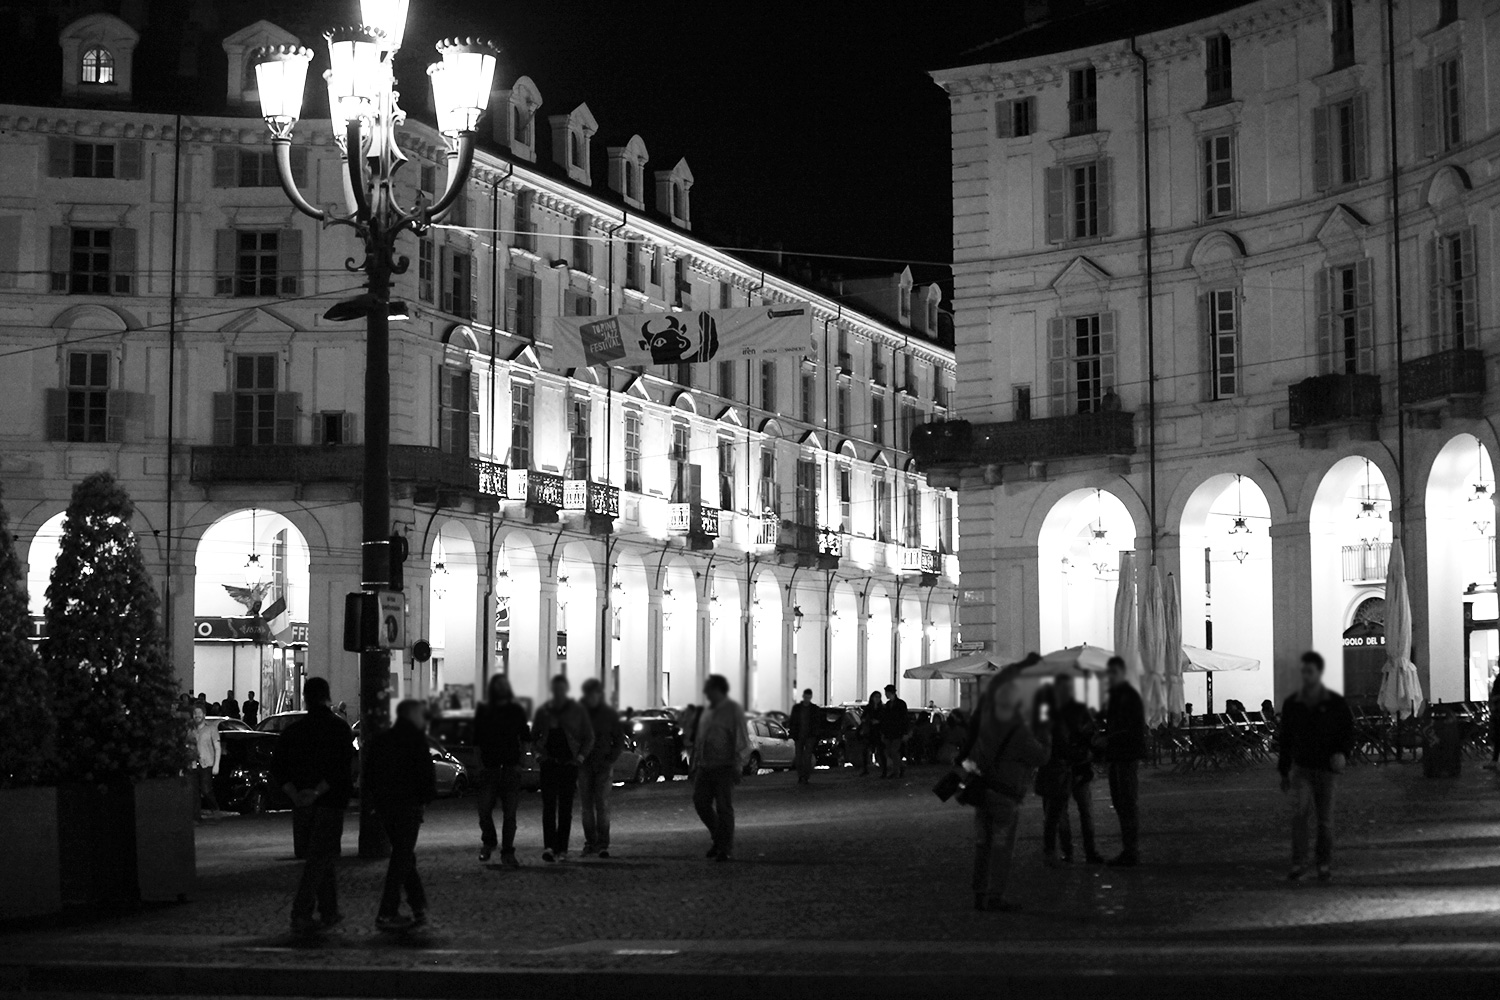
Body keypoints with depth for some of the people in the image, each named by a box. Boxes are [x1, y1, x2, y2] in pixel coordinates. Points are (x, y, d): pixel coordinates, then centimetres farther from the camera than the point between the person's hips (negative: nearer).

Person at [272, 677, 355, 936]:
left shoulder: (293, 730, 8)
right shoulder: (339, 728, -5)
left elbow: (277, 767, 0)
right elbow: (343, 767, -17)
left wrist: (294, 794, -8)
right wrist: (317, 792, -18)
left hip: (301, 805, 5)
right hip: (329, 803, -5)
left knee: (326, 856, 18)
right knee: (319, 859, -3)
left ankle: (329, 912, 22)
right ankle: (301, 915, -13)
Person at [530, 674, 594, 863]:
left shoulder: (577, 711, 5)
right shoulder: (543, 711, 8)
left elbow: (589, 738, 9)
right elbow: (533, 736, 19)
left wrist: (580, 757, -3)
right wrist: (539, 753, 3)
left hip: (569, 764, 0)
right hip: (549, 764, 0)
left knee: (565, 808, 3)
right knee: (548, 806, -12)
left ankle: (562, 849, 8)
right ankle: (549, 846, -21)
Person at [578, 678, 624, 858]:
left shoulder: (608, 714, 3)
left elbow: (619, 739, 8)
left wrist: (611, 760, -4)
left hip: (603, 764, -2)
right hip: (584, 765, 2)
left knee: (602, 805, -8)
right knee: (586, 806, 2)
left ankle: (603, 844, -8)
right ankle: (590, 842, 8)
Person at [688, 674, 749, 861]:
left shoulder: (733, 710, -8)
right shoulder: (706, 710, 14)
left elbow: (741, 740, -11)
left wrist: (738, 766, -17)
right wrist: (695, 763, 17)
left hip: (724, 767, -7)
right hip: (705, 766, 7)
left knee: (724, 807, -3)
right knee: (700, 802, 4)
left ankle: (726, 849, 4)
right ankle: (718, 838, 22)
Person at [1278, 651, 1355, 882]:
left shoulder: (1336, 703, -1)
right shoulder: (1291, 704, 4)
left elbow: (1348, 732, 3)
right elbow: (1285, 739, 11)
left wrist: (1343, 753, -18)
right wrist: (1284, 772, 12)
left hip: (1327, 769, 0)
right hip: (1301, 767, 0)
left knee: (1324, 819, 5)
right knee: (1301, 810, -20)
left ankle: (1325, 865, 21)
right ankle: (1298, 862, -16)